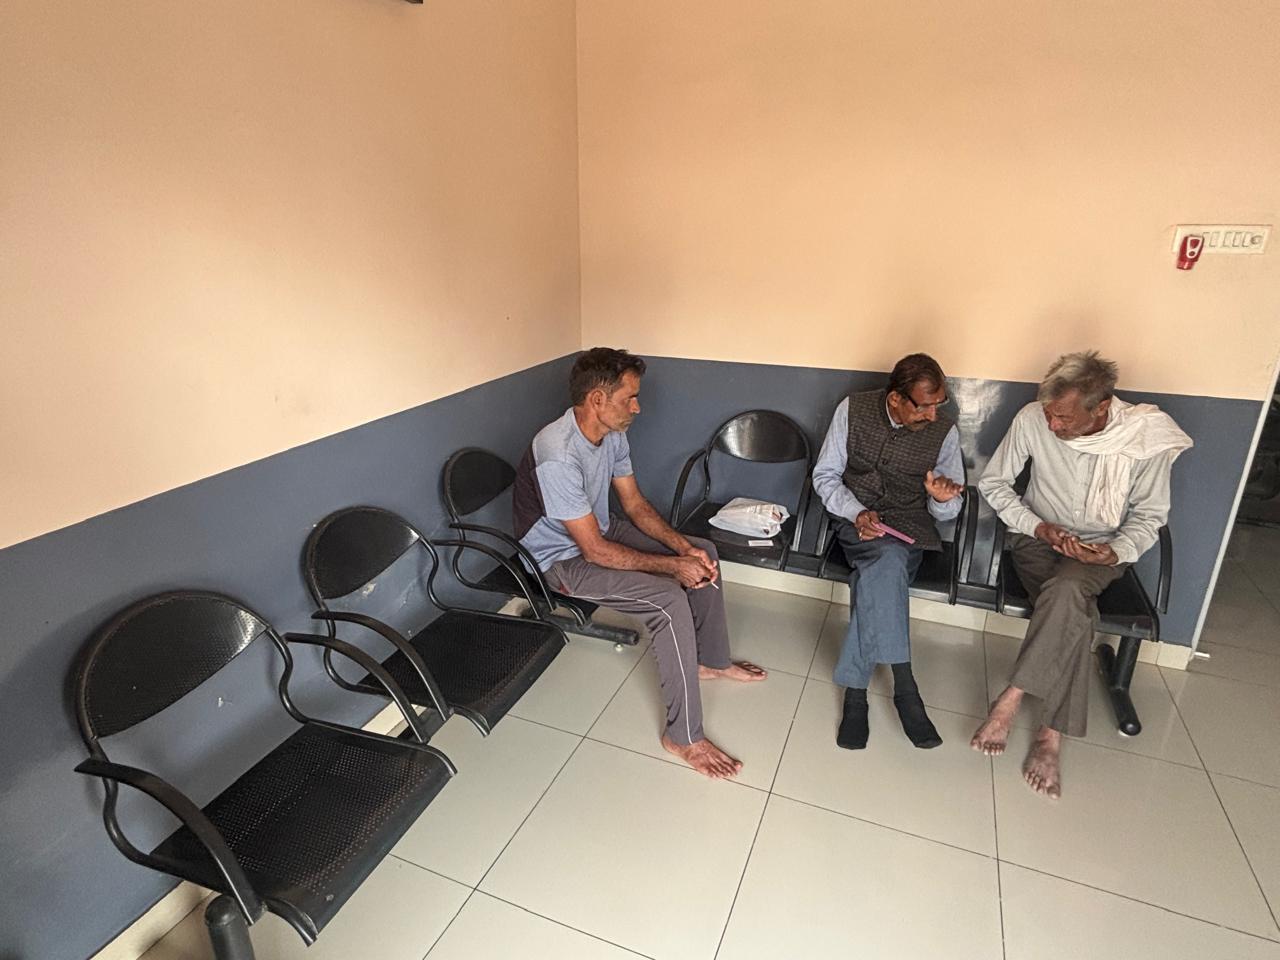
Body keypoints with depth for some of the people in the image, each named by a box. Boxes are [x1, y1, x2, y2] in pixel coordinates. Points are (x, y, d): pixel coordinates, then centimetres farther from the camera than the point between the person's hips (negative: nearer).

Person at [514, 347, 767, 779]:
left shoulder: (611, 433, -7)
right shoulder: (558, 458, -34)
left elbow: (635, 504, 2)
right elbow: (595, 551, -30)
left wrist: (683, 547, -12)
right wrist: (672, 566, -24)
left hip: (598, 531, 9)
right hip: (563, 560, -9)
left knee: (703, 553, 7)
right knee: (669, 601, -26)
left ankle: (711, 660, 24)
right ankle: (684, 735, -10)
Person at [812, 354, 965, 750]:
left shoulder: (945, 431, -4)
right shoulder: (853, 409, -5)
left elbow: (947, 512, 4)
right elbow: (825, 475, 0)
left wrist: (942, 499, -21)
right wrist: (856, 513, -17)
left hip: (909, 525, 1)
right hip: (856, 519, 0)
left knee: (878, 573, -34)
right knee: (888, 562, -35)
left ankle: (855, 686, -25)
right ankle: (904, 686, -31)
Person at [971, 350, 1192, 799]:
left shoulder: (1148, 438, -16)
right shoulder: (1033, 419, -16)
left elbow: (1149, 516, -2)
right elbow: (992, 482, -3)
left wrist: (1117, 552, -22)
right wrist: (1038, 526, -15)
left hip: (1102, 549, 0)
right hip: (1040, 539, 1)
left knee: (1066, 591, -35)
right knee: (1075, 613, -29)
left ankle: (1010, 700, -27)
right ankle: (1051, 735, -20)